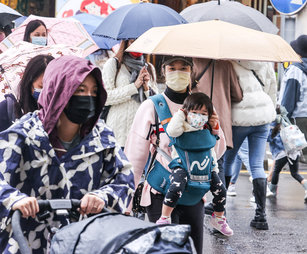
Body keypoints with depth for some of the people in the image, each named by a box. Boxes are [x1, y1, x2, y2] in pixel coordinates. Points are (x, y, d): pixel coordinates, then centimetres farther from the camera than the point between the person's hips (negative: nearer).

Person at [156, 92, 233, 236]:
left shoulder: (207, 132, 11)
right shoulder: (183, 128, -6)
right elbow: (172, 131, -27)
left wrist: (215, 168, 20)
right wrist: (180, 114, -16)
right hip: (182, 165, -5)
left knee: (220, 190, 2)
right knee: (176, 188, -30)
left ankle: (218, 219, 26)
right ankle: (164, 219, -17)